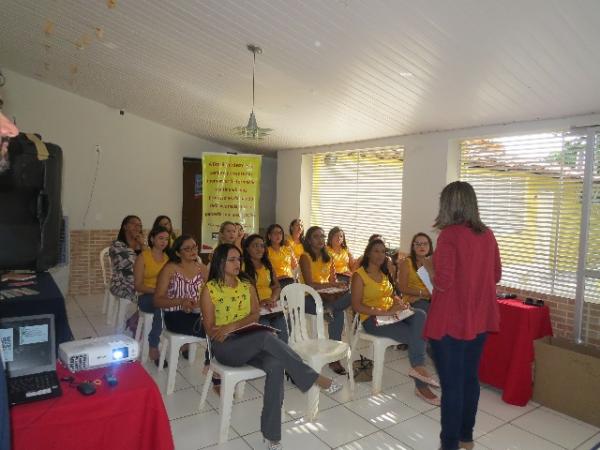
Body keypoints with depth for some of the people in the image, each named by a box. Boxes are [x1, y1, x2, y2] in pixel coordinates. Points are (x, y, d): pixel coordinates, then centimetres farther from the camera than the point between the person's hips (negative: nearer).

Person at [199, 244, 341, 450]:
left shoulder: (247, 285, 10)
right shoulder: (209, 289, -3)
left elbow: (255, 315, 1)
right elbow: (210, 330, -4)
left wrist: (233, 325, -16)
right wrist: (227, 331, -21)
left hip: (250, 343, 4)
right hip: (225, 346, -4)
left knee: (275, 366, -29)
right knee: (266, 336, -34)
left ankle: (271, 433, -21)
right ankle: (314, 378, -25)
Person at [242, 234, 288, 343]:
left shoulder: (268, 265, 20)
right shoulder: (243, 266, 0)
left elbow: (277, 286, 18)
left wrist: (273, 299, -2)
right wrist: (258, 302, -19)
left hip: (274, 309, 5)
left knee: (283, 341, -5)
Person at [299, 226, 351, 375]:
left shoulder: (328, 258, 14)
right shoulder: (305, 257, -6)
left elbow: (333, 280, 10)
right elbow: (310, 284, -15)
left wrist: (338, 286, -14)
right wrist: (333, 285, -16)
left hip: (327, 295, 6)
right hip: (309, 298, -6)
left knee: (350, 296, -25)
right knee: (338, 312, -30)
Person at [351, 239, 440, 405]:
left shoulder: (385, 273, 16)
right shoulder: (359, 275, -7)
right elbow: (356, 306, -14)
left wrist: (400, 303, -4)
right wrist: (385, 312, -22)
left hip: (392, 314, 6)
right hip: (372, 319, -6)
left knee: (420, 315, -24)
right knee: (415, 335, -23)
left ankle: (417, 367, -27)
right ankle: (421, 385, -13)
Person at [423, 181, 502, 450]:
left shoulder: (449, 235, -18)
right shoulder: (487, 235, 4)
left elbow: (442, 283, -19)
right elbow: (496, 276, 13)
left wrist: (428, 265, -2)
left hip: (450, 322, -7)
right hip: (479, 319, 7)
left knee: (451, 384, 5)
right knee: (470, 377, 19)